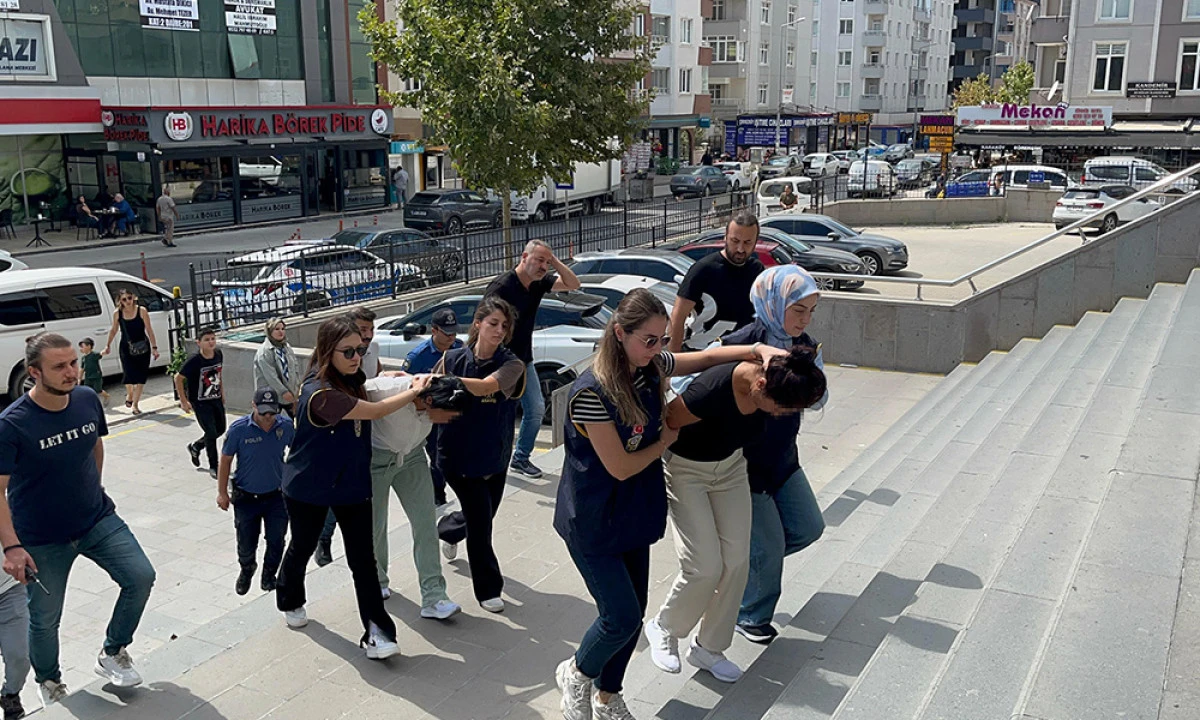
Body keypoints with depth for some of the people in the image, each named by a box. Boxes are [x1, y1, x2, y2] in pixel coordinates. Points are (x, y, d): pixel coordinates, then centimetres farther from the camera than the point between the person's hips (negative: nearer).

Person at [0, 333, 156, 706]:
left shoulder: (88, 400, -8)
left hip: (98, 519, 4)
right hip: (41, 538, -4)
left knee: (141, 577, -8)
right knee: (45, 619, 9)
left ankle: (113, 654, 16)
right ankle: (48, 682, 39)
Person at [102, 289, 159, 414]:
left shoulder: (141, 311, -8)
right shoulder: (117, 314, -2)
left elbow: (149, 330, -7)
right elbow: (113, 330, 13)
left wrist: (154, 347, -9)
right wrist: (108, 345, 18)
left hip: (142, 348, -1)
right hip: (126, 348, 1)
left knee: (140, 377, -1)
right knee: (129, 374, -7)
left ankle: (135, 405, 9)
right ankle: (129, 394, 28)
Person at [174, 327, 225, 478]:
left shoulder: (218, 355, -4)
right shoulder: (195, 361, -22)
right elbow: (178, 378, -14)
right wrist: (184, 402, -13)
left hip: (216, 400, 7)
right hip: (200, 403, -7)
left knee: (221, 429, 15)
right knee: (211, 433, -7)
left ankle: (195, 447, 41)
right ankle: (214, 467, 8)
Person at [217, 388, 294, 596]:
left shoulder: (286, 426, -9)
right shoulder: (239, 428, -15)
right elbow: (226, 460, -5)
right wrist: (222, 492, -3)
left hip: (276, 496, 1)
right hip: (246, 498, -1)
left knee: (276, 541, 4)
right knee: (246, 544, 11)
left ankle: (269, 575, 33)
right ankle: (246, 570, 45)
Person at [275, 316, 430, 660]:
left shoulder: (351, 380, -4)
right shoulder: (319, 393, -29)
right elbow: (373, 411, -28)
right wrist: (415, 390, -17)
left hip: (352, 483, 5)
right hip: (309, 487, -5)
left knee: (363, 558, -1)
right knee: (302, 547, 20)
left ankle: (377, 631, 1)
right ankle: (290, 601, 48)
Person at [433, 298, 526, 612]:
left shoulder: (511, 364, -11)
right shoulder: (454, 359, -6)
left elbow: (486, 386, -31)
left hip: (495, 456, 2)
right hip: (458, 455, -2)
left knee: (483, 517, 20)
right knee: (480, 518, -6)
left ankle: (447, 532, 55)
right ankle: (488, 588, 13)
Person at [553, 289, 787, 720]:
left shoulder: (652, 368, -4)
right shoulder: (592, 393, -26)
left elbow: (706, 358, 10)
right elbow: (620, 467, -22)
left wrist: (760, 349, -6)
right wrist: (666, 439, -7)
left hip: (633, 514, 7)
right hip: (593, 521, -7)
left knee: (632, 615, 13)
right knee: (621, 618, -5)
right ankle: (577, 673, 26)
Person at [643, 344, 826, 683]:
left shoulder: (777, 382, -21)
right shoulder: (711, 392, -39)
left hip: (730, 466, 6)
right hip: (686, 470, -6)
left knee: (736, 561, 2)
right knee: (705, 567, -10)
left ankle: (708, 648, 21)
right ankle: (664, 629, 19)